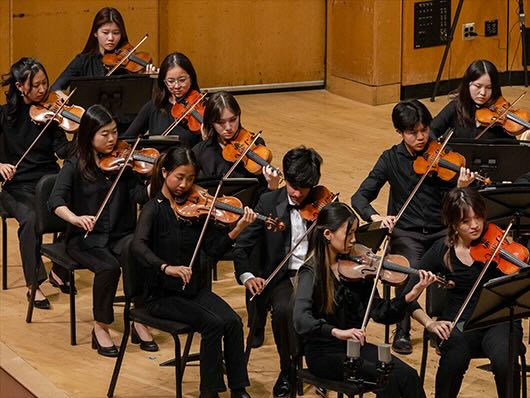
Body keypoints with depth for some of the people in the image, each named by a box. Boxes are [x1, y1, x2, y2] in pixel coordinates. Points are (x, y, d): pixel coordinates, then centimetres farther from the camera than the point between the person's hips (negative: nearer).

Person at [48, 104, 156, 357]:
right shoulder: (75, 166, -3)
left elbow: (140, 195, -6)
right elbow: (55, 201, -18)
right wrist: (74, 218, -39)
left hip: (121, 235, 3)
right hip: (85, 238, -2)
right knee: (108, 267, -32)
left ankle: (139, 322, -11)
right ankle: (101, 328, -13)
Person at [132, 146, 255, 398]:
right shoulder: (154, 209, -9)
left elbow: (214, 248, -2)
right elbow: (139, 247, -27)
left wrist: (237, 229, -19)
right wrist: (166, 267, -43)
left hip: (195, 289, 5)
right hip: (162, 295, -5)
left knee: (233, 322, -19)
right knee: (213, 324, -25)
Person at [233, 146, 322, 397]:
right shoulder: (268, 202, 3)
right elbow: (242, 246, 2)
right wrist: (246, 275, -16)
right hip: (283, 276, 0)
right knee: (284, 309, -34)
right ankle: (287, 369, -7)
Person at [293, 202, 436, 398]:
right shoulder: (312, 273, -13)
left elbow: (378, 312, 2)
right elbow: (301, 320, -28)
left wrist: (410, 296, -13)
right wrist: (337, 332, -43)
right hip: (325, 353, -6)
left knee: (408, 375, -18)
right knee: (389, 378, -26)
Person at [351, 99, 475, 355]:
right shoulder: (392, 159, 3)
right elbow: (360, 198, 0)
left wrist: (461, 188, -27)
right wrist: (375, 217, -21)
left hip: (441, 230, 1)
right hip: (406, 232, -1)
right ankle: (402, 332, -10)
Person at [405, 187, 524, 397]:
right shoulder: (442, 251, 3)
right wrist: (429, 323, -12)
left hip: (499, 321, 0)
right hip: (459, 322, 1)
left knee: (505, 362, -33)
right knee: (456, 356, -33)